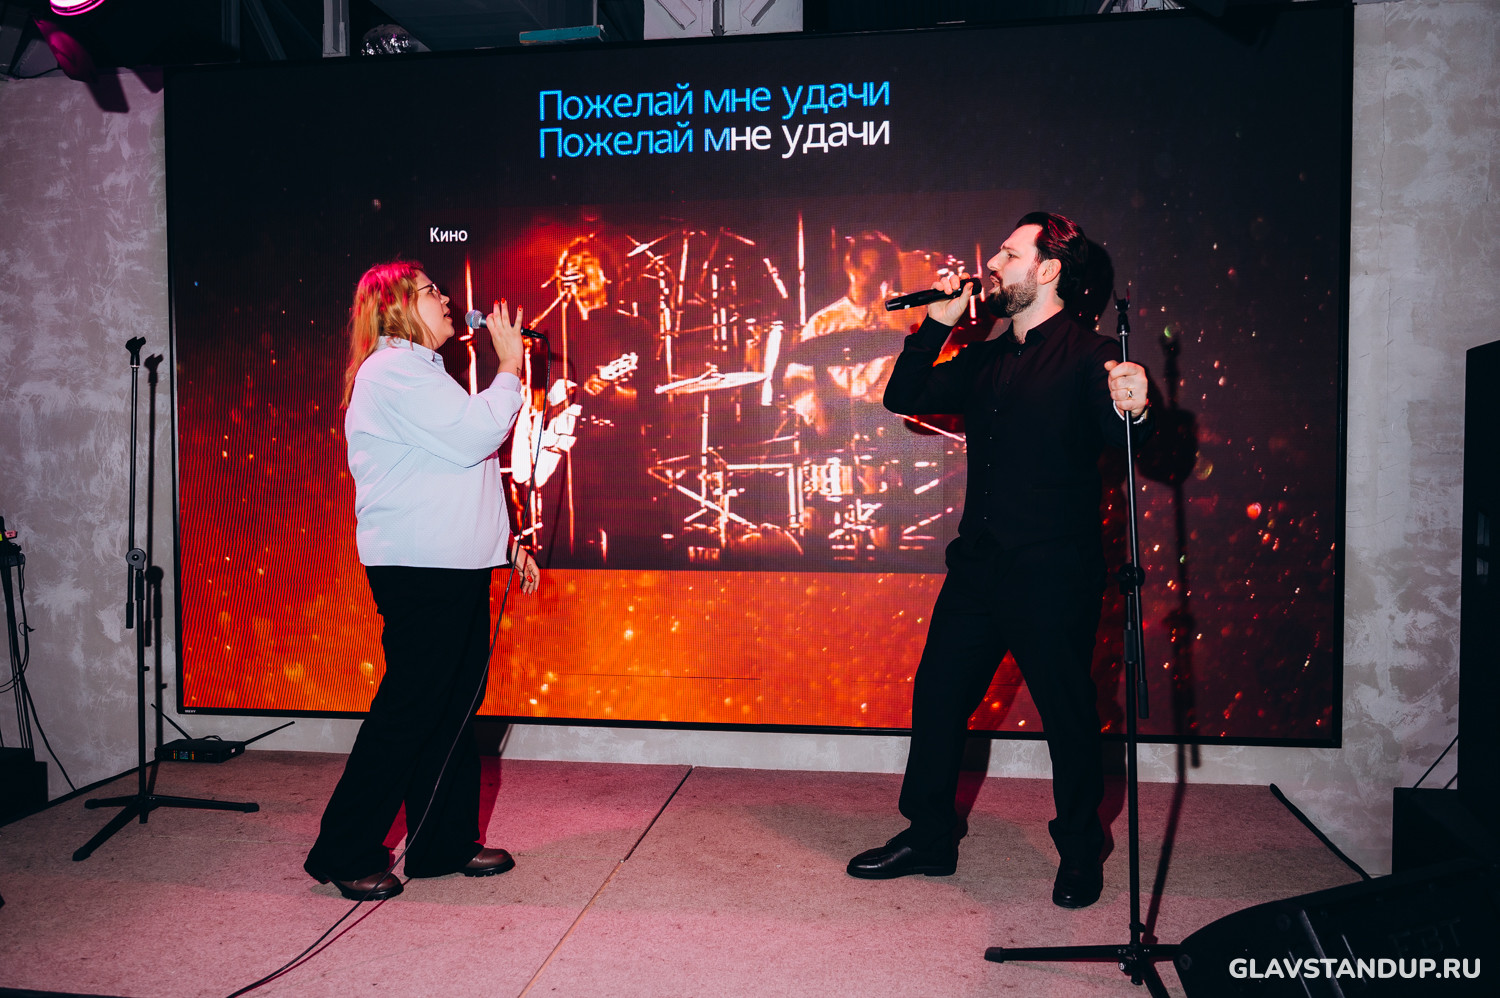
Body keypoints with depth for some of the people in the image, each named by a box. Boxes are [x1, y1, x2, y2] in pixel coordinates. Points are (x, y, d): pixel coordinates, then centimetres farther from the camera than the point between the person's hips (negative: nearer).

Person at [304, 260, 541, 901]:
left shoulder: (421, 372, 24)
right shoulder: (391, 371, -9)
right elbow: (474, 437, -19)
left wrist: (507, 543, 20)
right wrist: (509, 368, -7)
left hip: (456, 565, 10)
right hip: (419, 568, -10)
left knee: (455, 705, 11)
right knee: (407, 710, -5)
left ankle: (445, 843, 21)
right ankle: (345, 854, 8)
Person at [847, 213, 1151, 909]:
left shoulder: (1088, 355, -5)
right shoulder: (988, 361, 15)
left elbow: (1114, 429, -22)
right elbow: (904, 397, 17)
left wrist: (1133, 409, -46)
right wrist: (938, 322, 7)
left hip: (1054, 573, -6)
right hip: (980, 565, 7)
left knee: (1067, 713, 6)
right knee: (936, 696, 10)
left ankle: (1080, 853, 27)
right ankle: (929, 838, 26)